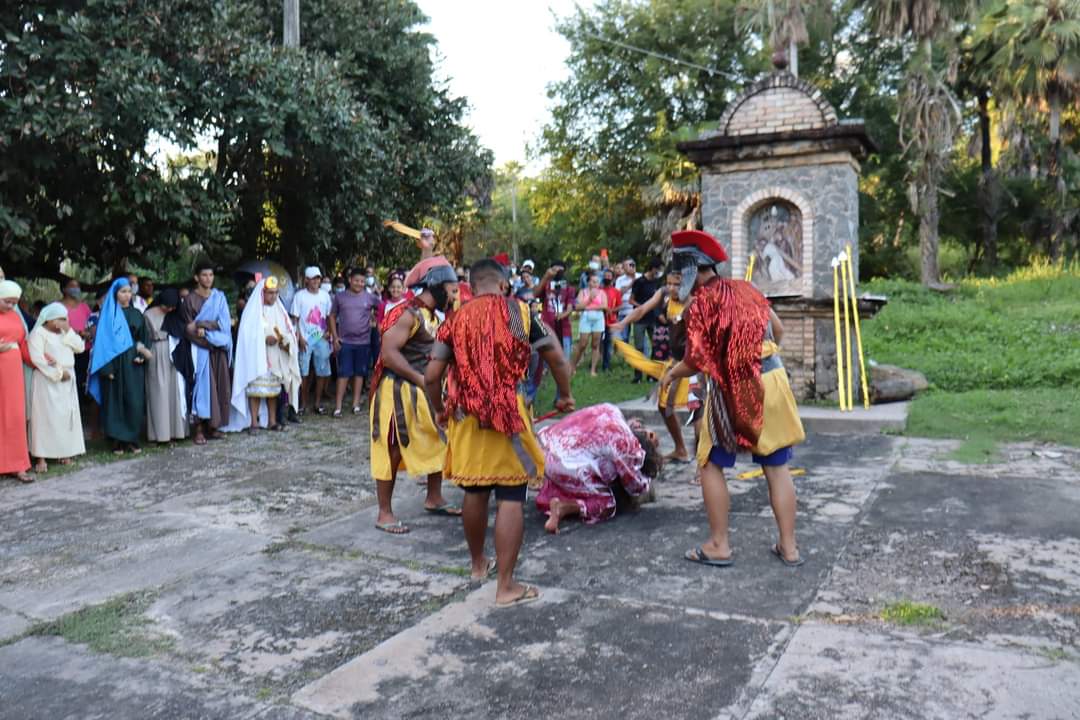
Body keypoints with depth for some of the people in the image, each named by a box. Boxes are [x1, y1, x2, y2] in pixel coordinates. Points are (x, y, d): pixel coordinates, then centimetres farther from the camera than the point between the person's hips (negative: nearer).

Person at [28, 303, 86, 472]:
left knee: (67, 415, 6)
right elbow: (37, 358, -15)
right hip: (48, 380, -6)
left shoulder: (66, 332, 15)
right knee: (46, 416, -7)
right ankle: (42, 457, -5)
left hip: (68, 379, 6)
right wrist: (58, 373, -16)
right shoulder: (38, 333, -6)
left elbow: (80, 347, 5)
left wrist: (68, 331, -5)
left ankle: (65, 452, 13)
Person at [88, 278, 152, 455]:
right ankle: (117, 441, 5)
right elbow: (105, 341, -7)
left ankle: (132, 440, 6)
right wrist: (108, 368, -16)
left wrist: (141, 355, -6)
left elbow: (144, 338, 14)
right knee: (115, 402, 0)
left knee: (134, 402, -1)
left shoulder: (136, 314, 13)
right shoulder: (108, 314, 0)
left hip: (134, 365, 3)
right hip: (115, 364, -3)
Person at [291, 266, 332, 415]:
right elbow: (295, 319, -3)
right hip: (305, 340, -3)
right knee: (304, 373, 0)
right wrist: (300, 338, -10)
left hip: (321, 339, 3)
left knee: (322, 372, 5)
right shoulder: (299, 296, -3)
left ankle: (317, 403, 15)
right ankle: (303, 403, 11)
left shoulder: (325, 295, 7)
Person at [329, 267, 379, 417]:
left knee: (360, 373, 8)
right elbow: (332, 317, 6)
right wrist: (335, 337, -1)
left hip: (363, 342, 1)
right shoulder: (340, 297, 2)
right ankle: (338, 406, 2)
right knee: (343, 373, -1)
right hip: (344, 342, -1)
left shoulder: (370, 297, 1)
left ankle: (356, 404, 17)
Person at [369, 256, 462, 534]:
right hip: (398, 391, -9)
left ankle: (434, 499, 31)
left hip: (424, 392, 9)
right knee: (393, 451, 0)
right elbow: (388, 354, -25)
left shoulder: (432, 316, 10)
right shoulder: (407, 313, -18)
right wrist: (421, 379, -24)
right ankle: (384, 514, 11)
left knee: (438, 441, 15)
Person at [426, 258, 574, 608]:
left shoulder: (456, 319, 4)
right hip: (509, 415, -3)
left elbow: (431, 376, 1)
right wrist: (565, 395, 17)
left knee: (474, 493, 18)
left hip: (466, 418, 3)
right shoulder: (520, 312, -1)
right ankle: (506, 586, 4)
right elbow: (557, 359, 1)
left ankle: (478, 564, 39)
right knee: (510, 499, 1)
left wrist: (439, 408, 19)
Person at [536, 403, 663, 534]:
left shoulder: (611, 411, 5)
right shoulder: (627, 444, -13)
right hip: (568, 468, -9)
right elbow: (637, 487, 2)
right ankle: (563, 508, -14)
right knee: (606, 502, 1)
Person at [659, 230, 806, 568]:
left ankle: (719, 546, 11)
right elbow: (778, 329, 17)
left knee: (711, 464, 9)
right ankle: (789, 546, 18)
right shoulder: (745, 288, 9)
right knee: (777, 467, 11)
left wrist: (671, 373, 5)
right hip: (772, 380, 6)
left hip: (732, 391, -6)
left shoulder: (700, 304, -10)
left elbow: (695, 362, -14)